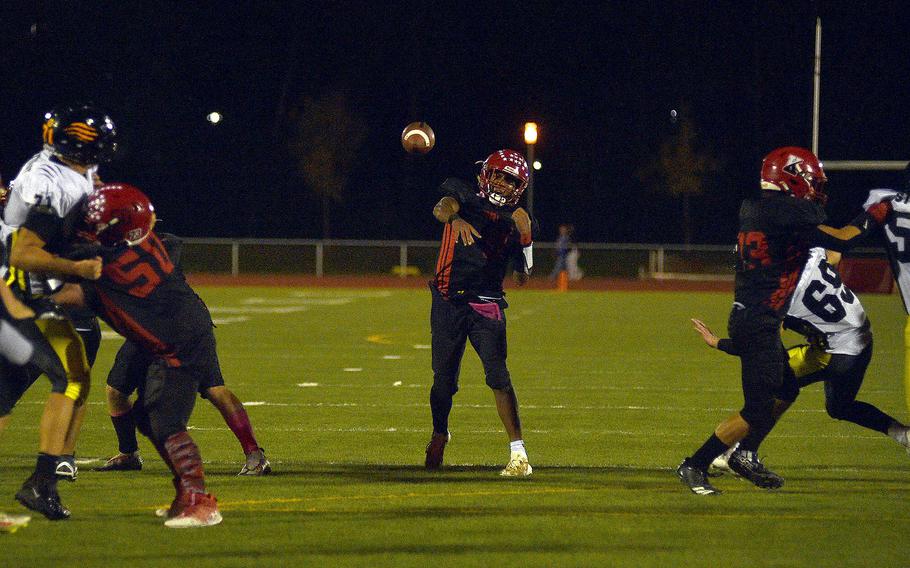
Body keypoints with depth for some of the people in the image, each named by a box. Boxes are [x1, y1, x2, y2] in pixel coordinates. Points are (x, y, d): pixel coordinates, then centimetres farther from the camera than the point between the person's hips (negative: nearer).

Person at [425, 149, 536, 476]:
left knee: (498, 375, -15)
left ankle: (518, 453, -19)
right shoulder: (464, 195, 2)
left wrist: (524, 239, -9)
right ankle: (439, 433, 39)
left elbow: (522, 277, 7)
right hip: (448, 301, 0)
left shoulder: (515, 220, 7)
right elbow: (442, 209, -23)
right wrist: (456, 219, -45)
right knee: (444, 378, 10)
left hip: (486, 305, 0)